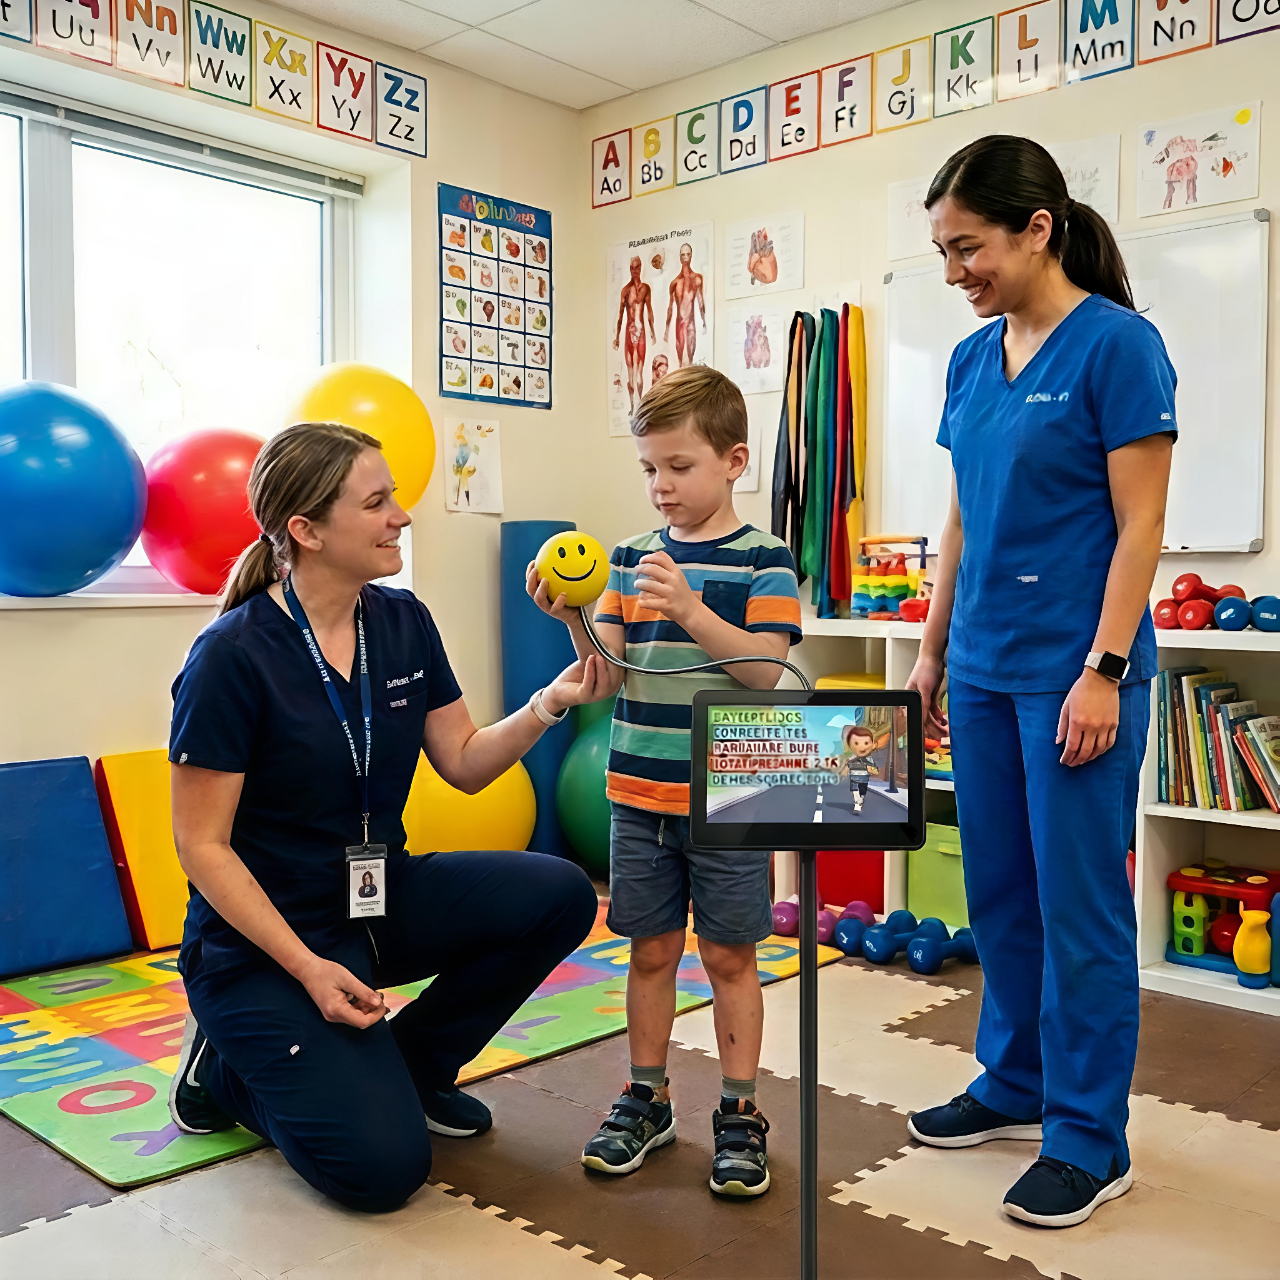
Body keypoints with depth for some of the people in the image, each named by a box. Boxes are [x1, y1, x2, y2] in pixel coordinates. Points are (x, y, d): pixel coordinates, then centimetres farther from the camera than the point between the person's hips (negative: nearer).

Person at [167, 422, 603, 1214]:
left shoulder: (403, 622, -2)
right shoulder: (234, 656, -20)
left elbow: (464, 763, 4)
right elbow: (202, 844, -16)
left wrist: (552, 703, -13)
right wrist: (307, 968, -22)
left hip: (383, 898, 7)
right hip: (263, 932, -6)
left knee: (559, 897, -15)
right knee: (383, 1165, -17)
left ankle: (411, 1066, 7)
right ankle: (228, 1072, 12)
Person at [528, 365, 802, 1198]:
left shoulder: (764, 560, -5)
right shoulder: (632, 559, 7)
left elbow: (766, 669, -16)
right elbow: (610, 675, 2)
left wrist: (690, 610, -27)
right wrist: (574, 621, -15)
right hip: (640, 793, 4)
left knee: (729, 955, 7)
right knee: (652, 949, 13)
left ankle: (739, 1113, 22)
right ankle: (647, 1099, 29)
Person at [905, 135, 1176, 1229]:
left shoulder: (1117, 343, -9)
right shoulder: (971, 359, 10)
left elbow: (1140, 524, -11)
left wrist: (1104, 671, -16)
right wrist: (933, 649, 14)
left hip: (1074, 670, -7)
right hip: (984, 669, 7)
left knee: (1078, 902, 2)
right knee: (999, 891, 15)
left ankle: (1088, 1139, 18)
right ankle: (1018, 1084, 33)